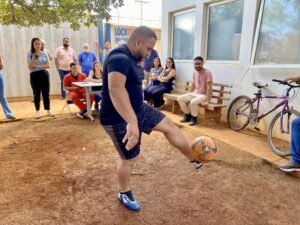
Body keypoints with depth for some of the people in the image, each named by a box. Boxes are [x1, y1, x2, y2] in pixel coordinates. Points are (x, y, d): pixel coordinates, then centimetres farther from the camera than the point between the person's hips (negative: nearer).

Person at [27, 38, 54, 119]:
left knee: (46, 93, 4)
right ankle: (37, 111, 13)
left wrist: (37, 66, -11)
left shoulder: (44, 54, 5)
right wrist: (34, 59, -21)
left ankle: (48, 110, 13)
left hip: (44, 74, 2)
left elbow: (48, 65, -2)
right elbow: (30, 67, -8)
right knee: (36, 94, 3)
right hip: (34, 75, -1)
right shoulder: (30, 54, 0)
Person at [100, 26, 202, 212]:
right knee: (131, 159, 5)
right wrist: (132, 122, -52)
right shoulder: (120, 58, -27)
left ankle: (195, 159, 28)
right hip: (120, 120, -10)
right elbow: (116, 89, -43)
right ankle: (124, 194, 33)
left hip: (139, 109, 10)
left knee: (168, 125, 11)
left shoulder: (133, 58, 5)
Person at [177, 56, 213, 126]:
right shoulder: (195, 72, 6)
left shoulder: (207, 73, -17)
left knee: (193, 102, -36)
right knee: (180, 98, -10)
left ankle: (194, 118, -9)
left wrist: (207, 101, -28)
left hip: (203, 95, -7)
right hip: (194, 93, 7)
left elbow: (209, 88, -22)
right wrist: (188, 96, 14)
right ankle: (187, 115, 6)